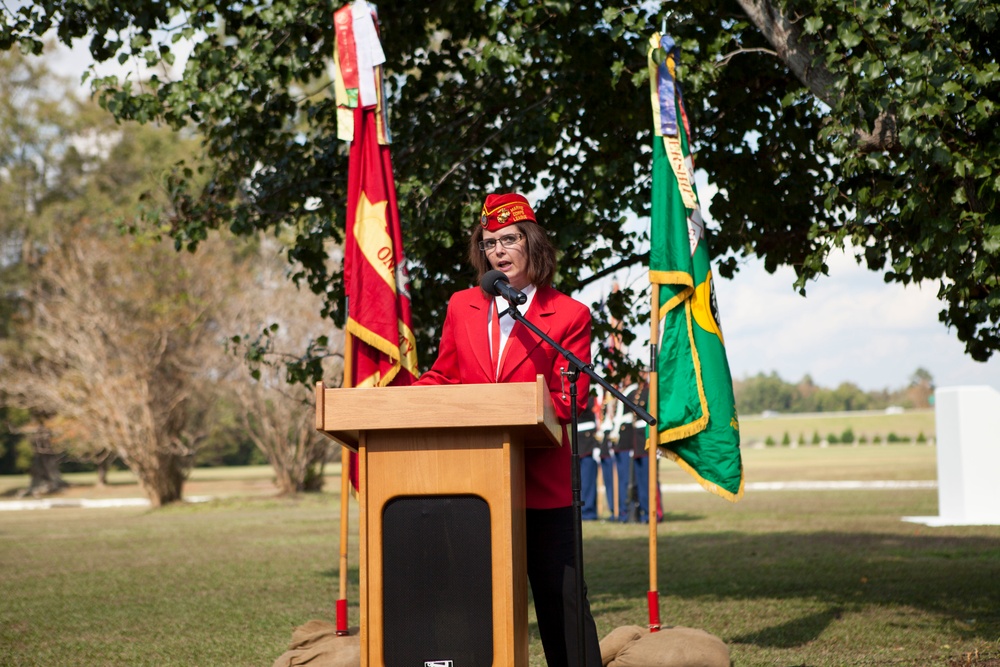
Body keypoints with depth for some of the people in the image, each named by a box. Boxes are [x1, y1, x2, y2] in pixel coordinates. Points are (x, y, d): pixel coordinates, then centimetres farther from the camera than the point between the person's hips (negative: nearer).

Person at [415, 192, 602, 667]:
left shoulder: (569, 315, 1)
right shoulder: (462, 306, 12)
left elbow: (571, 400, -5)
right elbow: (441, 376, 17)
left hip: (541, 480, -3)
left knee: (559, 593, 0)